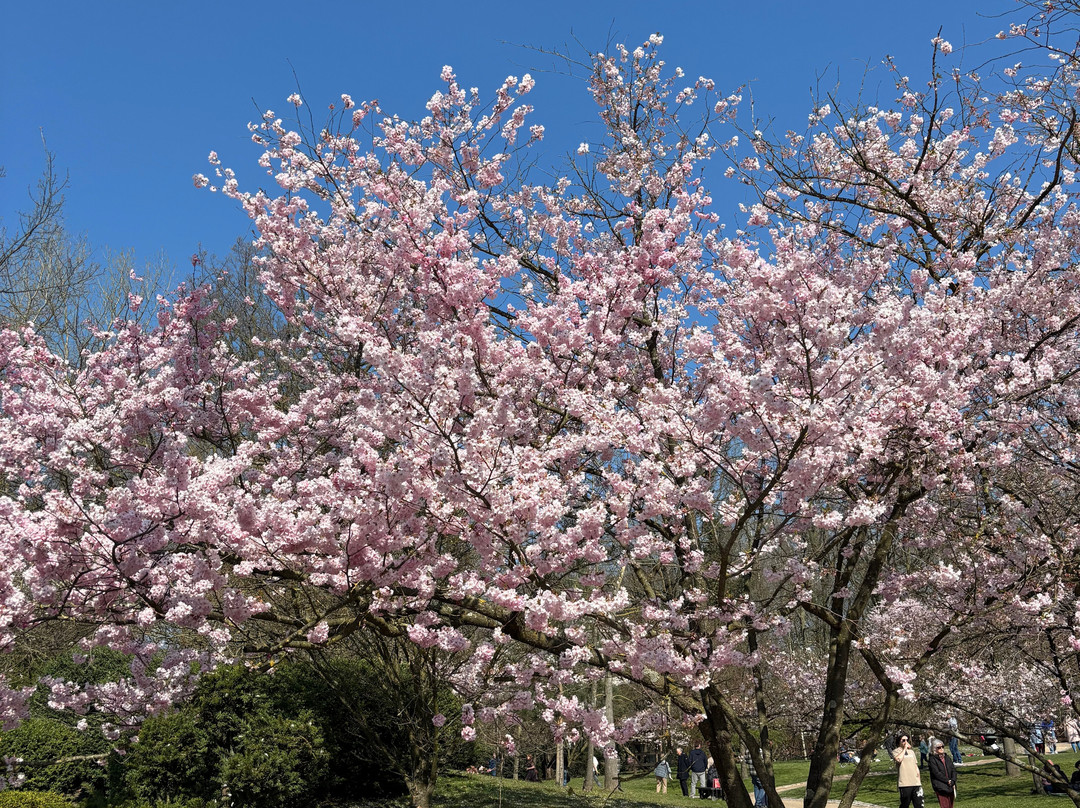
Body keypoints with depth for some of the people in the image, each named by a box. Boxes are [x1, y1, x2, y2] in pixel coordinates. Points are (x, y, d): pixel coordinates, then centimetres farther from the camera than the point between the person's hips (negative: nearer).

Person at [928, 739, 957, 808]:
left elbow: (953, 770, 9)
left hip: (951, 786, 6)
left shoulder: (947, 757, 14)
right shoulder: (932, 759, -4)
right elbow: (936, 773, -10)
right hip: (941, 787, -6)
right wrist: (947, 781, -12)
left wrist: (952, 781, -6)